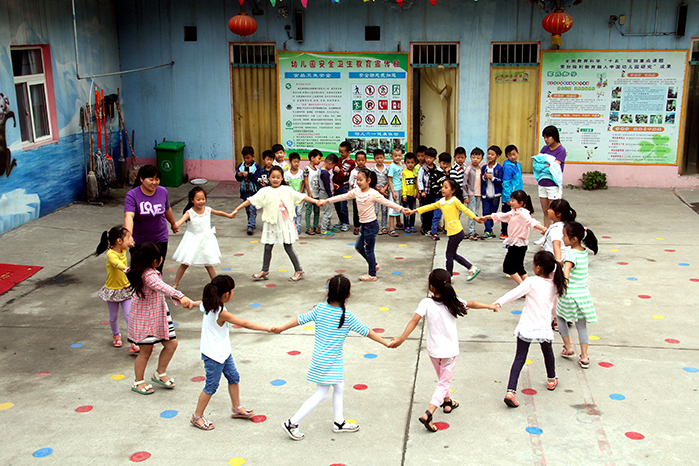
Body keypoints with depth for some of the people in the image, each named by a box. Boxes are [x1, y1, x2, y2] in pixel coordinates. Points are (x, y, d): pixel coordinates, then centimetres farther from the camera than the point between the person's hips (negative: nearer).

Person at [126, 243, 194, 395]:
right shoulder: (149, 275, -31)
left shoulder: (146, 270, -1)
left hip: (158, 315, 10)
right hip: (145, 319, -10)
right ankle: (138, 382, 26)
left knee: (171, 344, 10)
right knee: (146, 351, 6)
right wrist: (180, 297, -60)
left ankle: (160, 374, 29)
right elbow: (162, 287, -48)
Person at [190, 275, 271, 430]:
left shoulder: (207, 305, -3)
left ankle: (237, 408, 35)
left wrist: (192, 303, 48)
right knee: (212, 386, 5)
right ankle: (197, 417, 21)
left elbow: (199, 304, 23)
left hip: (223, 352, 9)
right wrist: (268, 328, -24)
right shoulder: (221, 313, -30)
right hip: (213, 355, -9)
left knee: (234, 377, 19)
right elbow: (245, 324, -29)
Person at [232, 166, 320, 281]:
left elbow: (301, 197, 2)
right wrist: (236, 209, -5)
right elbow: (250, 200, -3)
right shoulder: (265, 191, -2)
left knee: (288, 248, 3)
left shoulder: (287, 190, 0)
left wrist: (316, 201, -5)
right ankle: (265, 271, 22)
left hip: (285, 223, -1)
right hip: (270, 224, 1)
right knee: (268, 248, 8)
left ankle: (298, 270, 16)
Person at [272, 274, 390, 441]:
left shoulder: (320, 309, -5)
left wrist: (281, 328, 15)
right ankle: (292, 423, 6)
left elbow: (300, 319, 1)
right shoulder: (347, 316, -17)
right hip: (330, 361, -6)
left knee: (339, 387, 21)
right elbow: (366, 332, -12)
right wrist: (386, 343, -2)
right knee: (320, 395, 6)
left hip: (319, 357, 6)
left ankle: (339, 422, 33)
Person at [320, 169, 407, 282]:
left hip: (371, 225, -8)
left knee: (369, 250, 0)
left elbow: (387, 202, -17)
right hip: (363, 224, 8)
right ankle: (374, 265, 33)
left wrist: (401, 209, -25)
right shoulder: (356, 191, 4)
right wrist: (327, 200, 5)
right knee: (359, 246, 17)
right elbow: (342, 197, 7)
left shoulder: (373, 193, -15)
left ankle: (372, 275, 14)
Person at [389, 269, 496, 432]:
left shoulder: (426, 303, -14)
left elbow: (414, 321, -25)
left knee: (442, 378, 26)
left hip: (433, 350, 1)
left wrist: (401, 339, -25)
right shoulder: (453, 301, -8)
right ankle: (428, 414, -11)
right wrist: (489, 306, 26)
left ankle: (447, 402, 47)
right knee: (444, 382, 5)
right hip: (450, 350, -1)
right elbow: (472, 304, 9)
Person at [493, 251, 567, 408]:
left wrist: (499, 303, -16)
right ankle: (551, 380, 51)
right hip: (544, 327, 4)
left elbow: (514, 293, -19)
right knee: (548, 353, 29)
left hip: (526, 327, -3)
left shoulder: (531, 282, -11)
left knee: (520, 358, -1)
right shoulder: (554, 284, 4)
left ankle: (511, 391, -12)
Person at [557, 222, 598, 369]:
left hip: (569, 295, -6)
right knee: (581, 325, 14)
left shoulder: (571, 253, -21)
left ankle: (568, 347, 24)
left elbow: (567, 267, -40)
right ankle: (584, 357, 13)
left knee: (560, 317, 22)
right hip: (583, 294, 6)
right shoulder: (584, 251, 2)